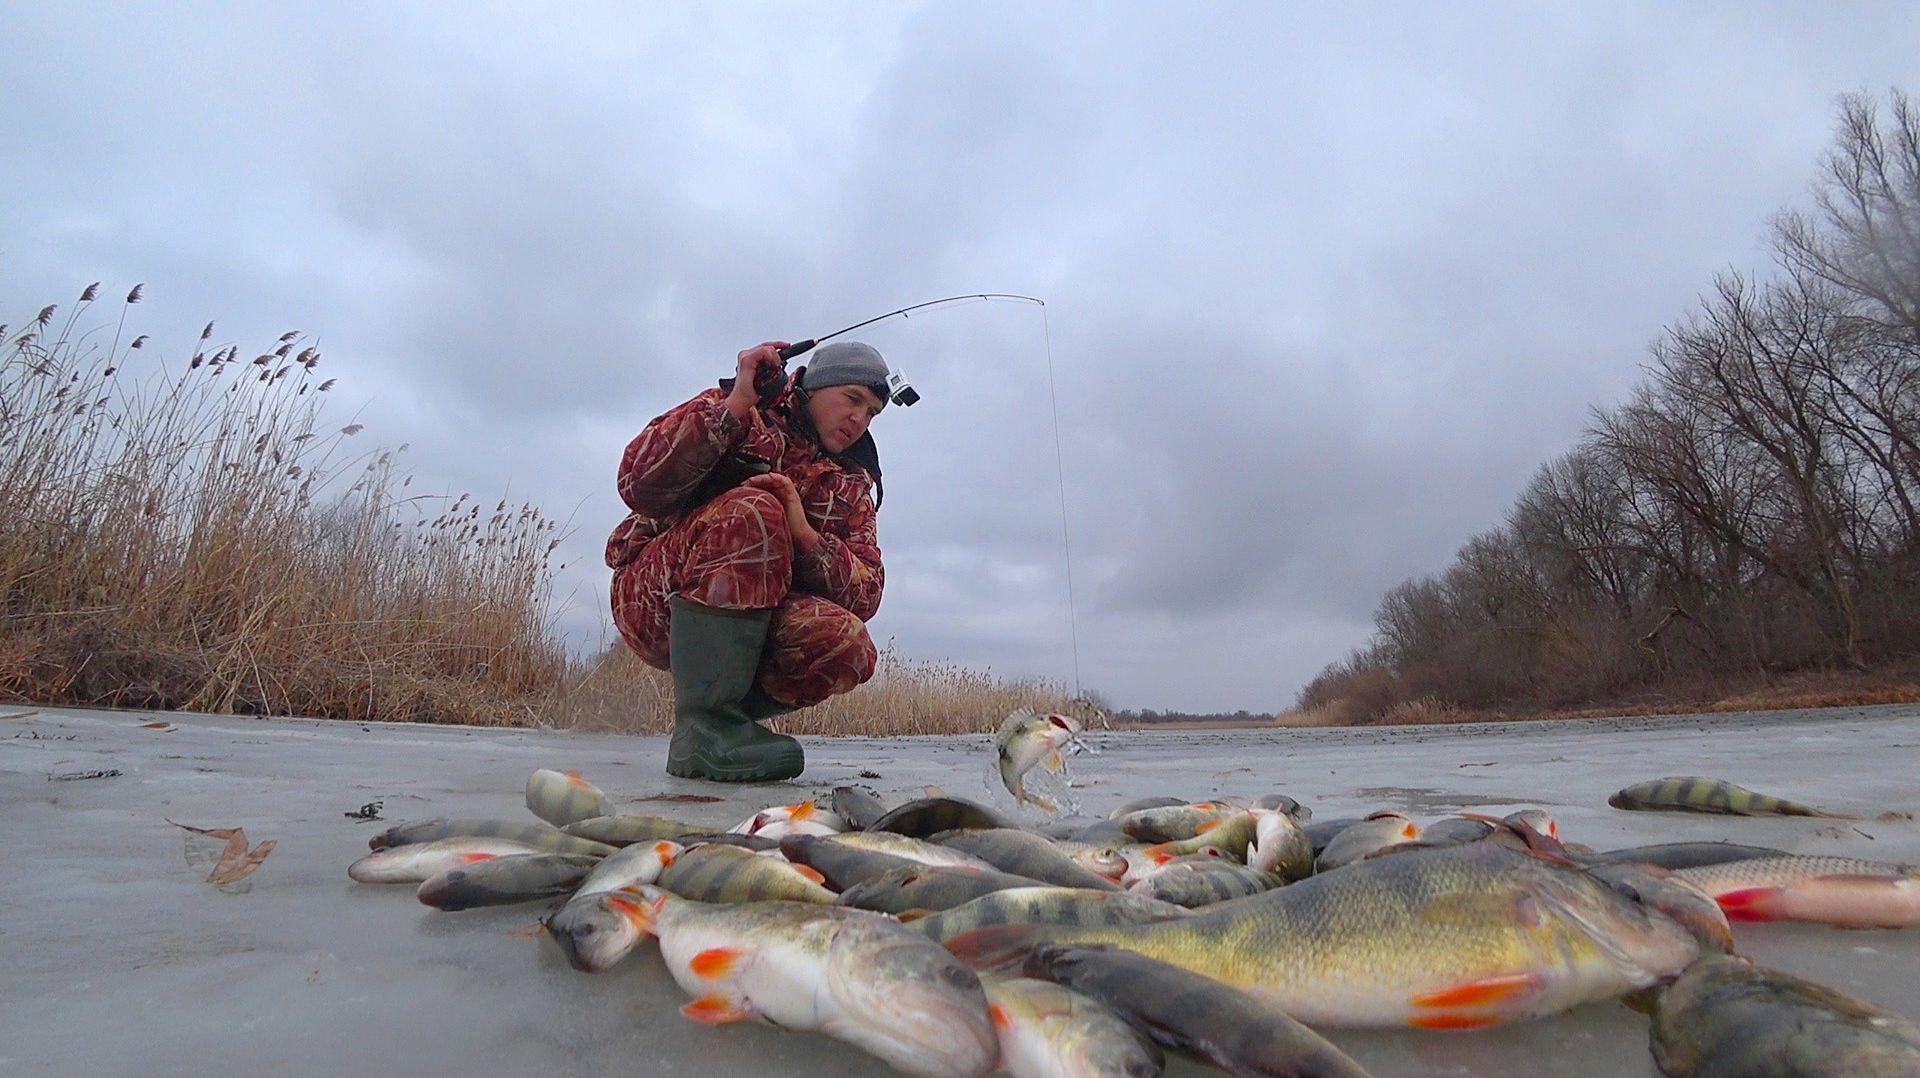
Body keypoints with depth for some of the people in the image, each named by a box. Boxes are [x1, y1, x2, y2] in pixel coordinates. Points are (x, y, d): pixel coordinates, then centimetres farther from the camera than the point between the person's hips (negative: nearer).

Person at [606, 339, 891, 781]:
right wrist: (734, 405, -22)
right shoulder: (737, 414, 0)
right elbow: (638, 485, -16)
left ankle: (731, 713, -1)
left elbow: (865, 595, -3)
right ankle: (703, 725, -31)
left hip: (752, 627, 4)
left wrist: (805, 535, -21)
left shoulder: (851, 485, 12)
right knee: (752, 512, -31)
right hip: (656, 600, -3)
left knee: (849, 646, -27)